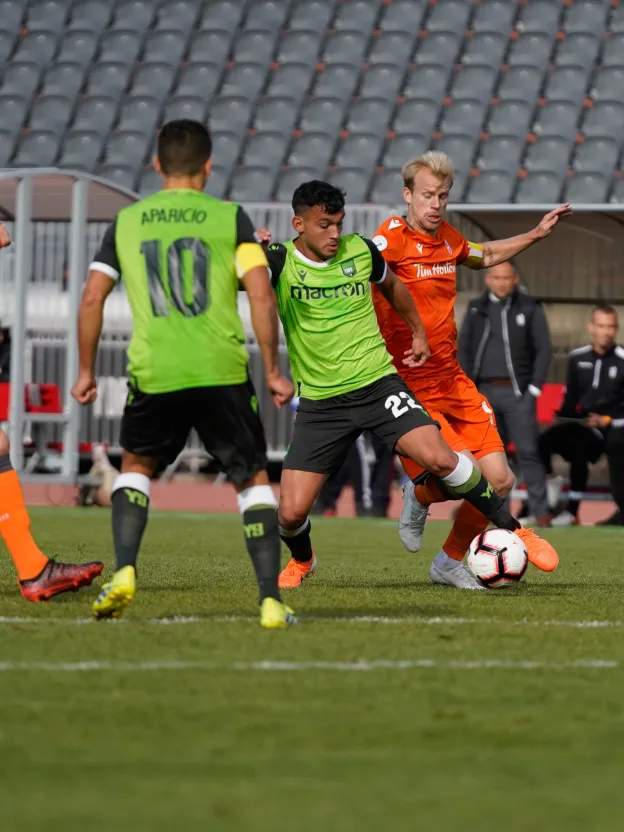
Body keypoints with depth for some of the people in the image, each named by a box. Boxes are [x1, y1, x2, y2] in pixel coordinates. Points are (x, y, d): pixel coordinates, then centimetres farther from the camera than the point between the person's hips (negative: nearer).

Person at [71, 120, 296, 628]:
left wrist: (86, 371, 17)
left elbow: (92, 299, 7)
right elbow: (261, 295, -6)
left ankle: (124, 572, 6)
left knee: (136, 465, 25)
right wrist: (273, 371, 1)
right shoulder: (230, 218, 4)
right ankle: (271, 600, 0)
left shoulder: (126, 222, 10)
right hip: (223, 373, -1)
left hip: (153, 375, 1)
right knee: (254, 480, 11)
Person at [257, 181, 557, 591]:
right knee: (291, 512, -7)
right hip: (320, 402, -1)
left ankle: (511, 529, -2)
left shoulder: (361, 250, 1)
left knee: (438, 457, -22)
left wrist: (418, 332, 31)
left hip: (377, 383, 1)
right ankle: (301, 560, 30)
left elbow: (391, 285, 23)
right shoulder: (279, 262, -8)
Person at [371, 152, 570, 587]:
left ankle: (450, 561, 24)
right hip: (409, 387, -7)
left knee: (499, 480, 0)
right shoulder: (393, 238, -13)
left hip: (454, 383, 7)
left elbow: (485, 256, 32)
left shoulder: (448, 238, 9)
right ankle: (419, 497, 16)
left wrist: (536, 234, 29)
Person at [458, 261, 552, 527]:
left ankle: (540, 512, -8)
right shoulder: (476, 309, 11)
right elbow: (464, 349, 12)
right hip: (485, 392, 3)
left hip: (517, 392, -3)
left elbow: (544, 350, 1)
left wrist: (534, 388, -6)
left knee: (528, 452, -8)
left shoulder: (530, 308, 2)